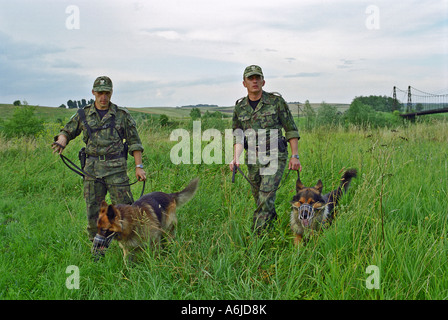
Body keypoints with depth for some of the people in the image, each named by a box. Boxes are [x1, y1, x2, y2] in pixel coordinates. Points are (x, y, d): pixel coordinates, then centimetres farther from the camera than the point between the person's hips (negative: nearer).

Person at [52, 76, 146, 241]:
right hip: (92, 168, 2)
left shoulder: (122, 115, 3)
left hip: (116, 167, -2)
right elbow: (67, 132, 17)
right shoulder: (83, 114, 8)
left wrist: (139, 166, -2)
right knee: (93, 209, 6)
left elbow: (134, 142, 5)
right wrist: (61, 141, -7)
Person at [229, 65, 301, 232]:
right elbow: (238, 136, 7)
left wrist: (295, 156, -6)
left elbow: (291, 129, -1)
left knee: (266, 197, -16)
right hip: (253, 158, 4)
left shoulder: (276, 101, -4)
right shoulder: (239, 107, 6)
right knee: (260, 200, 11)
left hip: (274, 156, -4)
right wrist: (236, 157, -9)